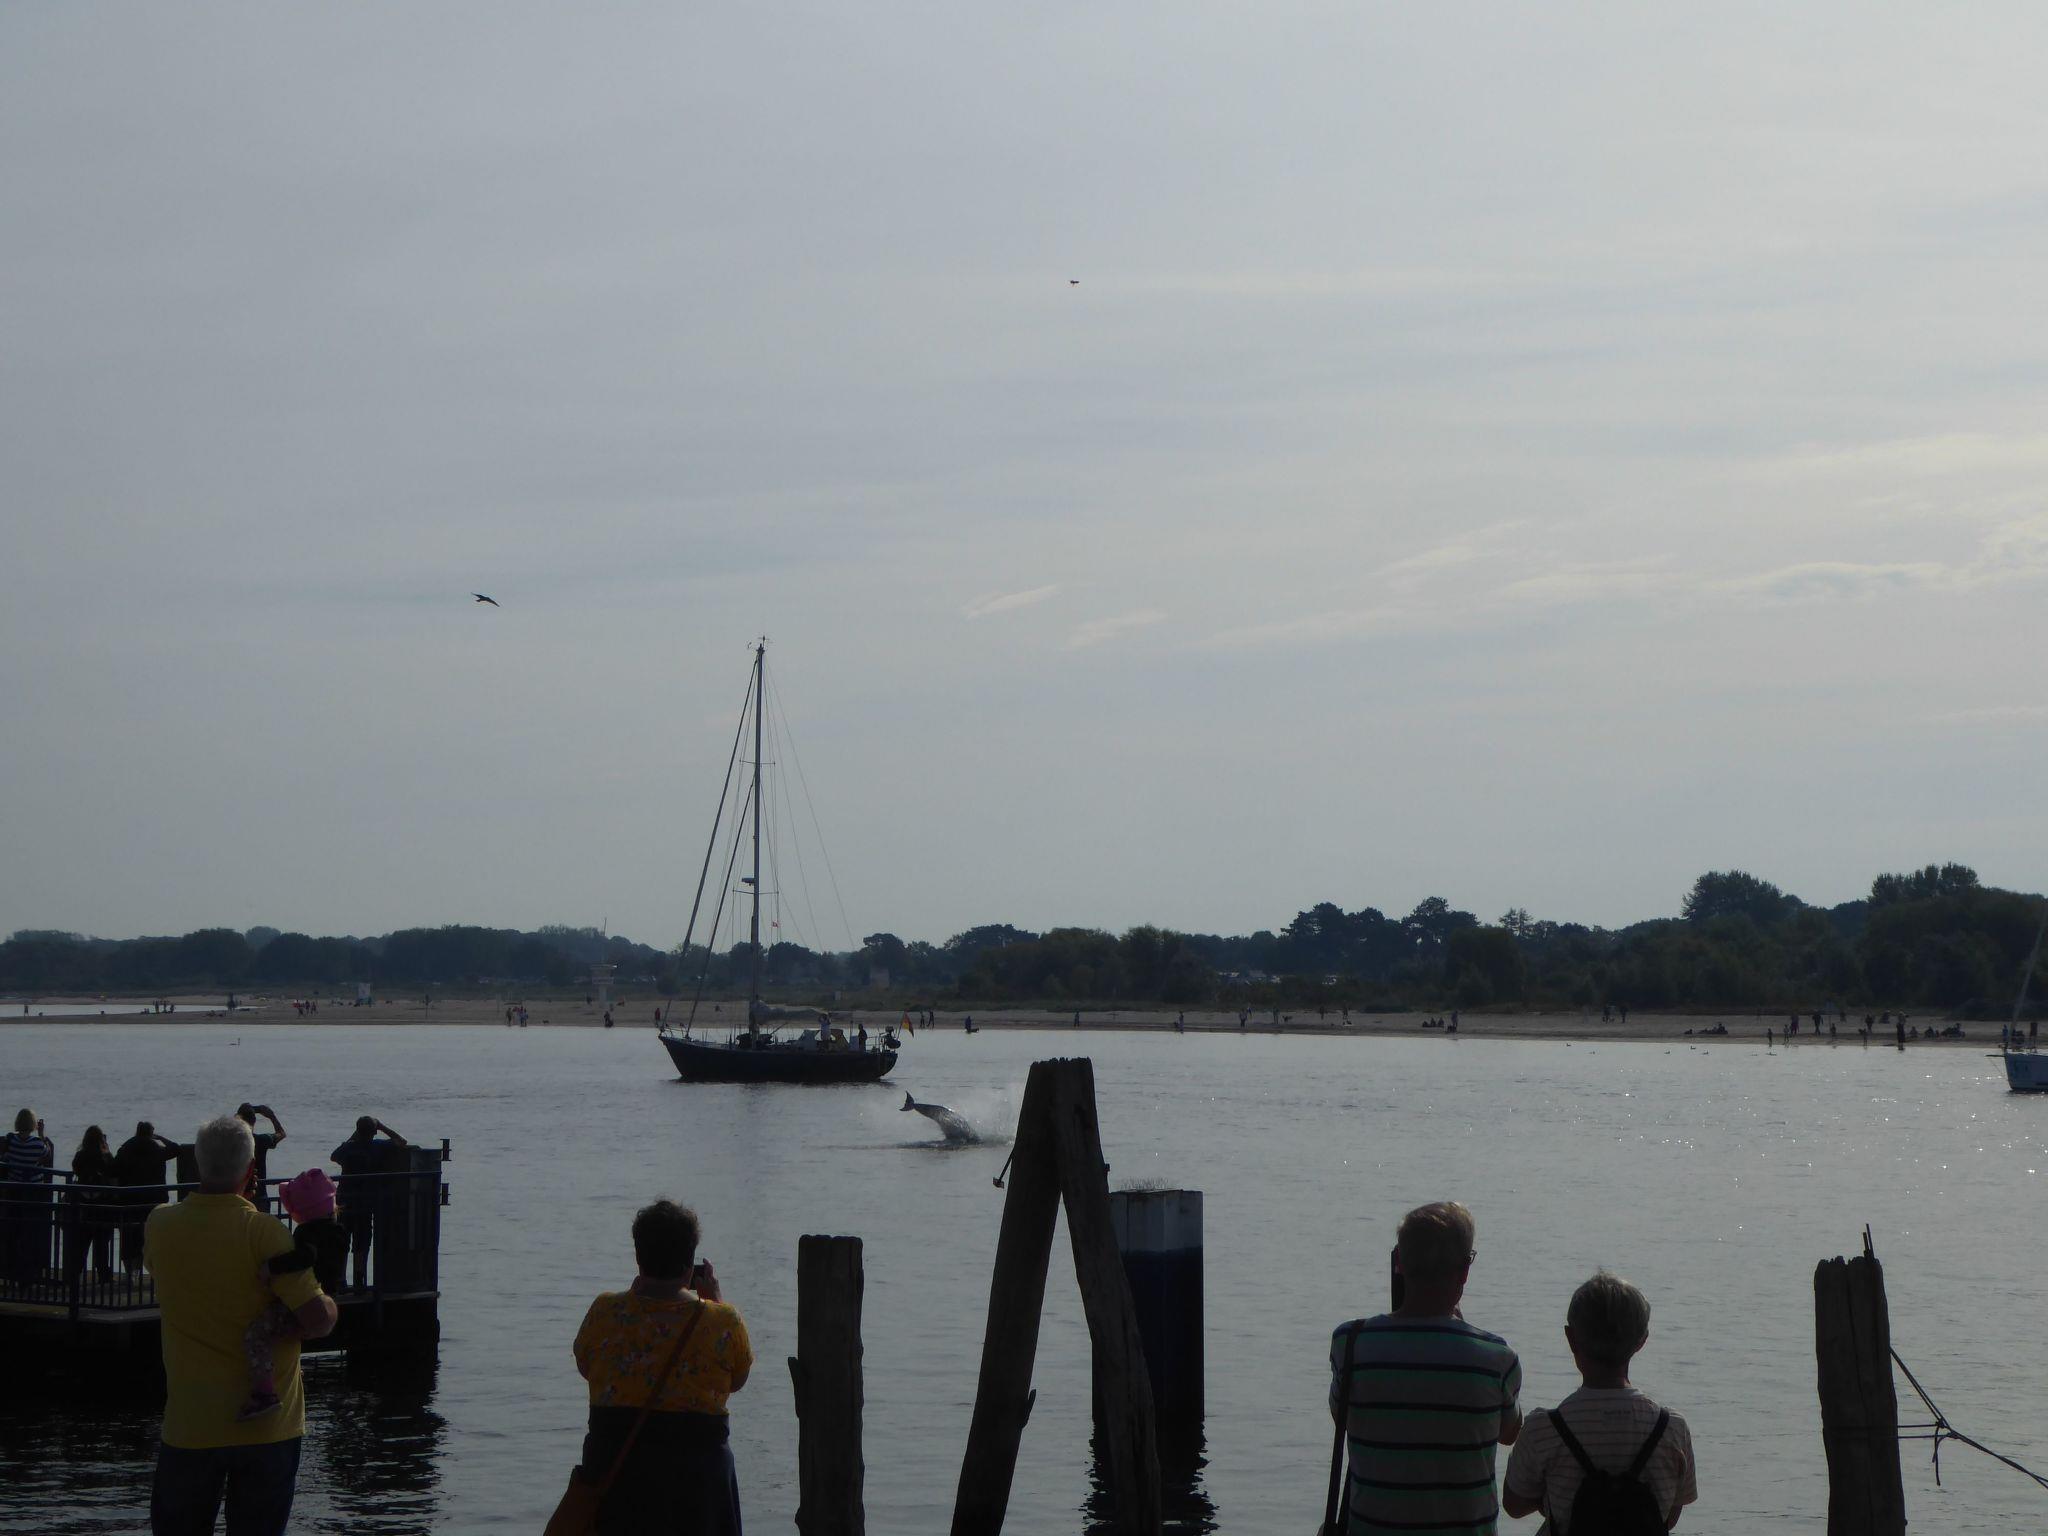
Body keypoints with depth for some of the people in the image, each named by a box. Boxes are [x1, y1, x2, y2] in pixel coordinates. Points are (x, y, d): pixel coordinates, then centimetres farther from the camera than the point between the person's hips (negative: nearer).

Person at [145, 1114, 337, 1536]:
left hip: (189, 1426, 2)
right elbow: (318, 1322, -19)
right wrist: (330, 1305, 3)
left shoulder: (160, 1225, -4)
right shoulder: (264, 1232, -16)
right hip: (269, 1427, -2)